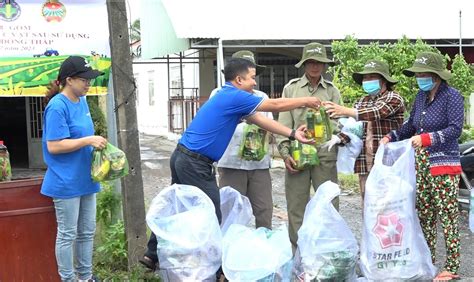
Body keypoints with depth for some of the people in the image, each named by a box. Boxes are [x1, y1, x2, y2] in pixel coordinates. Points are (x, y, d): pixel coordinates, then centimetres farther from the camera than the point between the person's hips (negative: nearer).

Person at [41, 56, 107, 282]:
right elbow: (53, 146, -20)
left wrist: (96, 142, 1)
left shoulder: (81, 102, 8)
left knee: (87, 231, 15)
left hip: (85, 178, 8)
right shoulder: (58, 107, -17)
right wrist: (88, 140, -21)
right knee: (67, 235, 4)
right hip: (66, 182, -8)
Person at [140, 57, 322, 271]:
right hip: (195, 163, -10)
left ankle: (153, 255, 27)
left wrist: (292, 134, 13)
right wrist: (305, 101, 7)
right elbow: (276, 105, -8)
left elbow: (259, 119, 15)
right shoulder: (234, 96, -14)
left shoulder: (230, 97, 15)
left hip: (183, 158, 10)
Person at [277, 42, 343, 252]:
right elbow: (283, 123, 4)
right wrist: (285, 153, -5)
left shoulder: (332, 91, 11)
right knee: (296, 206, 4)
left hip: (325, 155, 1)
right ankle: (298, 254, 14)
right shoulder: (291, 88, 9)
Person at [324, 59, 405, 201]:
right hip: (365, 165, 6)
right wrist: (338, 138, -13)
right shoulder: (362, 102, 17)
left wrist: (345, 111, -32)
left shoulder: (394, 98, -2)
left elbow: (377, 112, -21)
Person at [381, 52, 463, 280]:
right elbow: (411, 125, 18)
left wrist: (426, 138, -25)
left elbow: (455, 128, -17)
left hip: (443, 163, -7)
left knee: (447, 216, -4)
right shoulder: (421, 96, 11)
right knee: (424, 215, 11)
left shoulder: (452, 96, -9)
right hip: (420, 163, 7)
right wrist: (391, 137, 4)